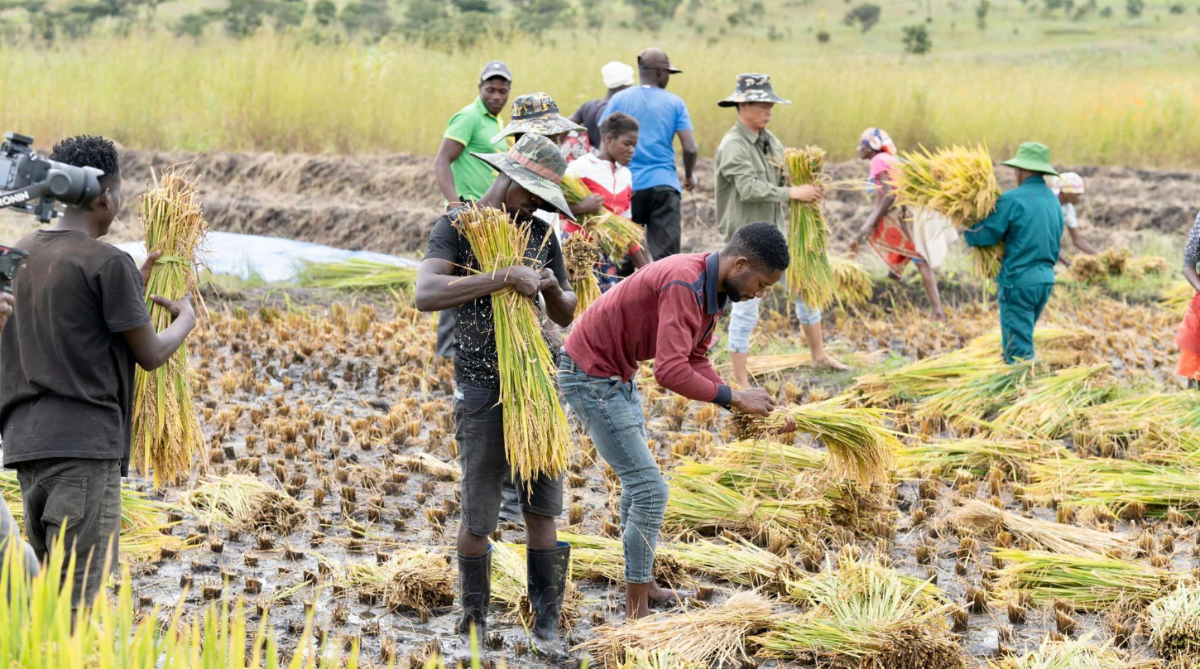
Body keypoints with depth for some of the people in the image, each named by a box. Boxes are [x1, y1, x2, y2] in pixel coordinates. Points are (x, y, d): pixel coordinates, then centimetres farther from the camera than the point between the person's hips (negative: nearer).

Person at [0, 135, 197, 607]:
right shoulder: (109, 264, -9)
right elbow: (150, 355, -4)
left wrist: (134, 287, 23)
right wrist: (186, 319, 15)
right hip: (86, 444, -8)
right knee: (77, 590, -8)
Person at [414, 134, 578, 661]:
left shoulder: (541, 233, 8)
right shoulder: (455, 227, -6)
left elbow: (565, 315, 16)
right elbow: (426, 295, -25)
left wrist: (552, 286, -8)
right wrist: (504, 278, -31)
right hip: (481, 388, -4)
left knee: (542, 508, 3)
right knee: (478, 517, 2)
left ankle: (547, 626, 9)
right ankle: (474, 614, 22)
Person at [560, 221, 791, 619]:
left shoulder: (712, 288, 2)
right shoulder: (684, 285, -30)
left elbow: (695, 361, 8)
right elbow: (670, 372, -37)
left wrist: (738, 405, -6)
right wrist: (733, 398, -28)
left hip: (618, 375, 11)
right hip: (591, 376, -11)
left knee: (638, 481, 21)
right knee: (650, 489, -9)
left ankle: (643, 585, 36)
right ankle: (636, 613, -2)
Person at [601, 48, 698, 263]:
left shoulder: (619, 100, 5)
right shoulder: (674, 103, 3)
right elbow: (690, 148, -3)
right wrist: (689, 176, 16)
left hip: (628, 186, 1)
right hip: (664, 186, -1)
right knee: (665, 255, -5)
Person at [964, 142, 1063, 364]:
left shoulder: (1013, 199, -13)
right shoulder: (1054, 201, 11)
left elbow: (986, 235, -11)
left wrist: (967, 232, 9)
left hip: (1019, 281, -8)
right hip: (1046, 280, 8)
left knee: (1018, 349, -4)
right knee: (1021, 339, 20)